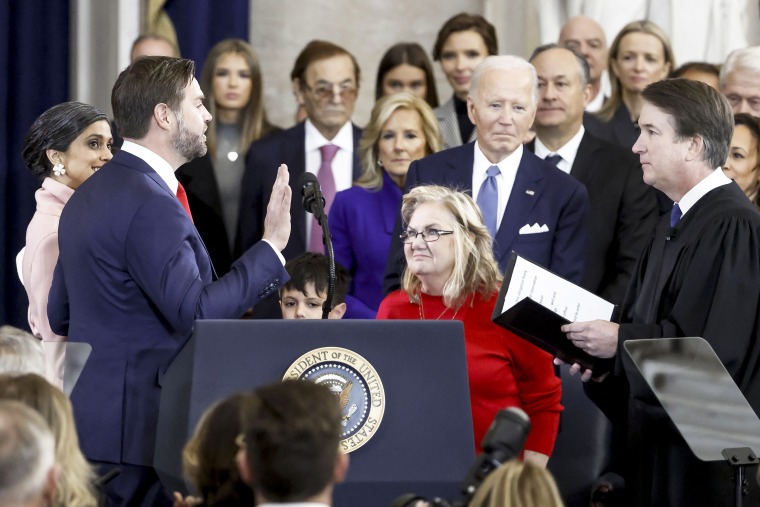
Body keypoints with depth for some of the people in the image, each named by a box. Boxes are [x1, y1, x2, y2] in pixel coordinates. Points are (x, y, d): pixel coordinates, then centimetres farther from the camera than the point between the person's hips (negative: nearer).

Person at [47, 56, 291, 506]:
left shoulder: (87, 196, 14)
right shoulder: (151, 204, -18)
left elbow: (60, 315, 19)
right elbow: (193, 313, -23)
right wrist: (272, 246, -18)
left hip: (92, 414, 10)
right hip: (137, 429, -10)